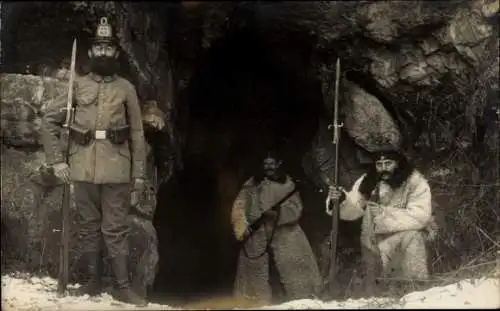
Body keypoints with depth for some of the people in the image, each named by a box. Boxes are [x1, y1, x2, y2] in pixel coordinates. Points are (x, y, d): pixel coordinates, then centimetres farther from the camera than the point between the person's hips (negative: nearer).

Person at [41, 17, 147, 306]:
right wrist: (57, 160, 2)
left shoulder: (126, 89, 5)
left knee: (116, 229, 0)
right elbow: (50, 120, 10)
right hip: (84, 168, 2)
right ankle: (93, 281, 19)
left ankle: (124, 286, 5)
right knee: (89, 226, 9)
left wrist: (139, 174, 2)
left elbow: (137, 134, 5)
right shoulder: (79, 86, 7)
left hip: (116, 170, -1)